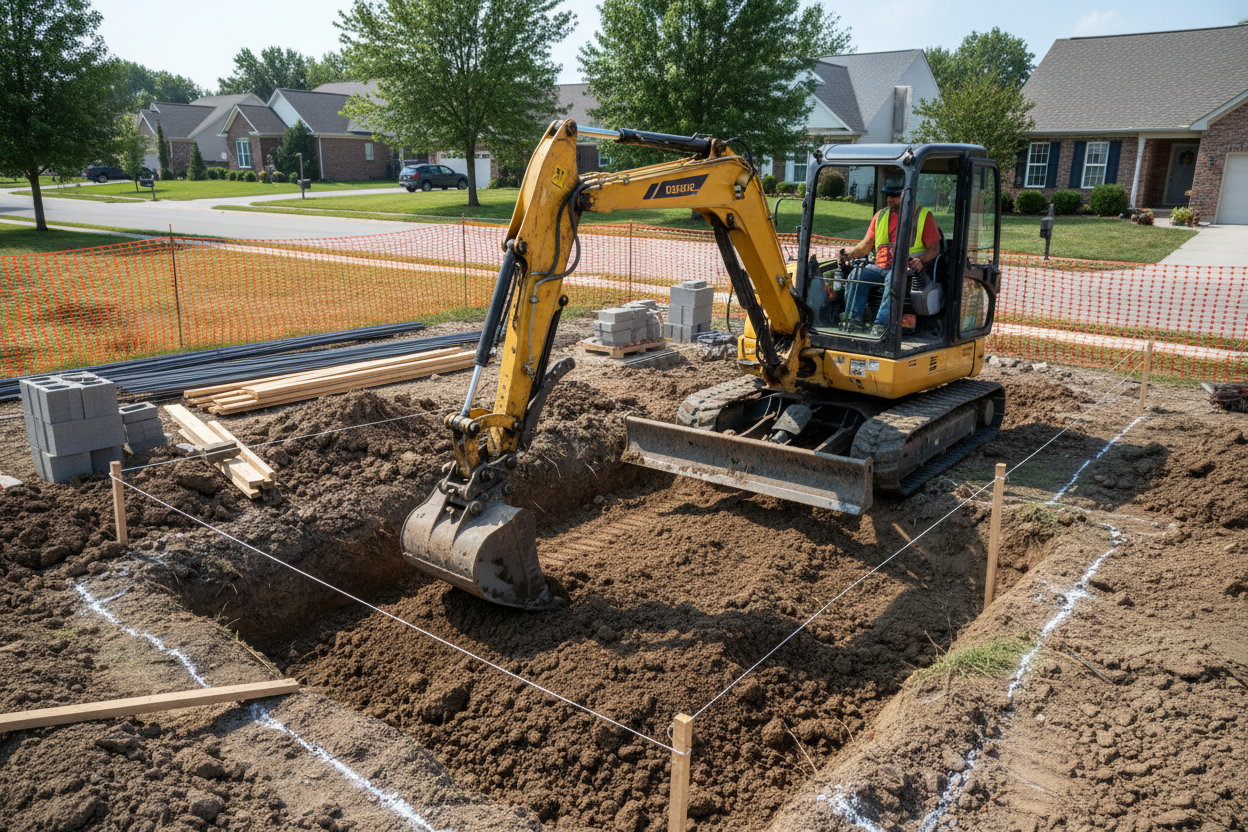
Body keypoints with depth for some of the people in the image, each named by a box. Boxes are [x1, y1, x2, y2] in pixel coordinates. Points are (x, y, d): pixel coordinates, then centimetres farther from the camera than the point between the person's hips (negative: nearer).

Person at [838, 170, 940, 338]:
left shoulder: (923, 215, 6)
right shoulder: (880, 215, 20)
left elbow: (934, 248, 1)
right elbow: (867, 244, 15)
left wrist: (921, 260, -20)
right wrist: (851, 253, -7)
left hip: (907, 270, -4)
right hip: (881, 267, 4)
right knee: (858, 274, -26)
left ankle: (881, 324, -47)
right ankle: (853, 319, -33)